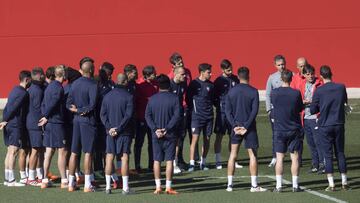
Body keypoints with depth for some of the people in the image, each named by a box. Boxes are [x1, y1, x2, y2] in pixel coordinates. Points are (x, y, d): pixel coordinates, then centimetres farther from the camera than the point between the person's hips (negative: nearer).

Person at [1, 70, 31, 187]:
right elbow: (13, 108, -17)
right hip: (16, 125, -9)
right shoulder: (23, 93, -13)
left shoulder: (15, 90, 16)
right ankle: (11, 180, -11)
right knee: (13, 151, -9)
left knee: (10, 151, 11)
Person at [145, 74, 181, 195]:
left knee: (157, 160, 8)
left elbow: (147, 116, -2)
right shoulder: (174, 98, -4)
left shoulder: (152, 99, 3)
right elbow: (177, 116, -12)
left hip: (156, 135, 2)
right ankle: (168, 187, -2)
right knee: (169, 160, 1)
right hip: (170, 135, -2)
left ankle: (158, 187, 6)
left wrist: (155, 129, -7)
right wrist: (167, 129, -11)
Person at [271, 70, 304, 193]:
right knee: (294, 157, 4)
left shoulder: (274, 93, -7)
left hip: (279, 130, 1)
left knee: (279, 158, 4)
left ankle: (279, 186, 2)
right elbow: (300, 109, 3)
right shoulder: (296, 93, -9)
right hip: (294, 129, -1)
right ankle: (295, 186, 4)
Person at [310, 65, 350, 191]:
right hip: (339, 125, 2)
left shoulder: (319, 91, -11)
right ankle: (344, 183, 13)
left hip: (325, 126, -2)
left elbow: (313, 110, -6)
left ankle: (331, 184, -1)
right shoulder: (341, 87, -3)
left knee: (328, 155, 2)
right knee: (340, 153, 12)